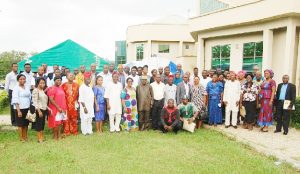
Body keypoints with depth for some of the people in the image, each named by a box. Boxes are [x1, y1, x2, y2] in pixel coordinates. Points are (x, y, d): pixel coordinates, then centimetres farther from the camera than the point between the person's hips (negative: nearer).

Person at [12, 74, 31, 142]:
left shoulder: (27, 87, 7)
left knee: (26, 123, 12)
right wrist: (18, 111, -19)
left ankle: (25, 137, 25)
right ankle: (21, 138, 17)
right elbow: (15, 100, -14)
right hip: (20, 108, -5)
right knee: (20, 124, 5)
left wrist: (30, 107, 8)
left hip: (27, 108, 5)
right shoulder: (16, 88, -9)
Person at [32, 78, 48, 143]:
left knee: (42, 123, 11)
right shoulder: (35, 90, -10)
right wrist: (39, 111, -20)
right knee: (39, 123, -1)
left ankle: (42, 137, 19)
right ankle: (39, 138, 7)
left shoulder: (43, 90, 13)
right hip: (39, 109, -7)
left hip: (44, 109, 8)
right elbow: (35, 101, -16)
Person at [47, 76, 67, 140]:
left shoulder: (61, 88, 13)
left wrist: (64, 108, 12)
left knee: (60, 123, 11)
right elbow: (51, 100, -17)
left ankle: (59, 135, 19)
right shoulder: (52, 89, -11)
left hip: (62, 109, 7)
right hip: (55, 109, -7)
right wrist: (58, 107, -20)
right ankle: (55, 136, 10)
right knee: (56, 123, -1)